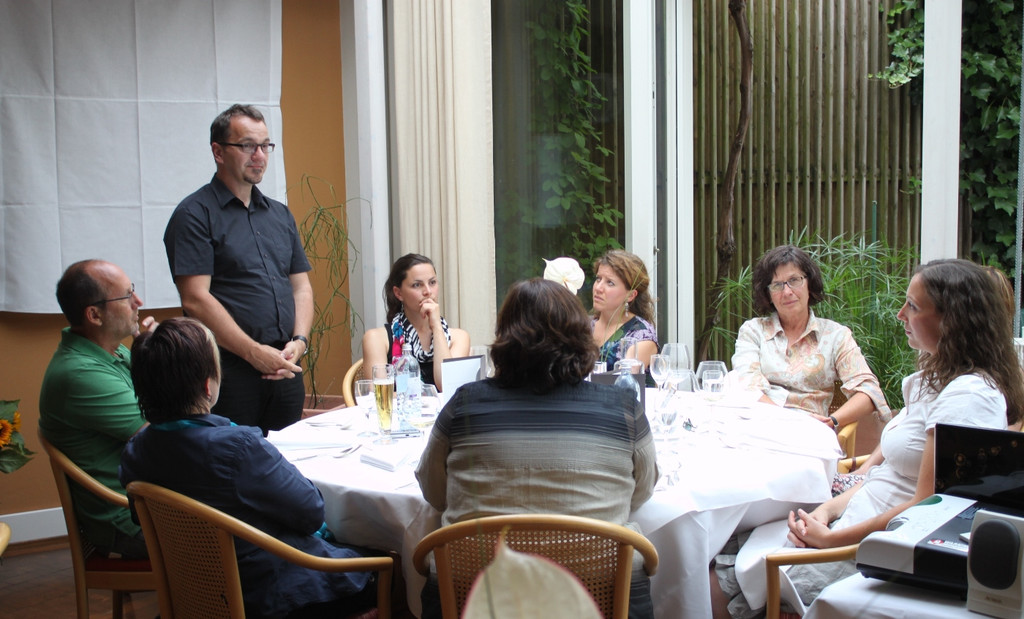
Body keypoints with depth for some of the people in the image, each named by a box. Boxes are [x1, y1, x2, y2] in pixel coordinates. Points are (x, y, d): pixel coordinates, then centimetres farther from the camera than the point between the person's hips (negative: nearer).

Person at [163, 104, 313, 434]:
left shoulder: (281, 215, 17)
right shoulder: (194, 215, -3)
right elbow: (196, 299, -12)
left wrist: (299, 341, -2)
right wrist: (254, 352, -15)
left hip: (286, 371, 6)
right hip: (230, 374, -6)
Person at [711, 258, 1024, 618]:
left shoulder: (967, 397, -19)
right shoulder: (934, 379, 13)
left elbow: (928, 506, -22)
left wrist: (830, 538, -15)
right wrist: (827, 510, -1)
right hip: (857, 521, 9)